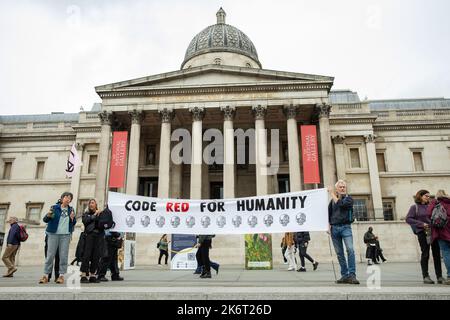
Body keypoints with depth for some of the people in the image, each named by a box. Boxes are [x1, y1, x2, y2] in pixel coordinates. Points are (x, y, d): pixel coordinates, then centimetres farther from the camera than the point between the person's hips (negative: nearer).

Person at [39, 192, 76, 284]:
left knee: (63, 255, 0)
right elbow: (45, 220, 2)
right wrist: (48, 216, -19)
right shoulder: (55, 207, 4)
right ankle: (46, 275, 7)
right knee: (50, 254, -1)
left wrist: (72, 218, -6)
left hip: (66, 235, 2)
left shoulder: (71, 209, 13)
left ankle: (61, 275, 6)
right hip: (54, 233, -2)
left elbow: (74, 223, 15)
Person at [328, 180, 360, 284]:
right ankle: (344, 275, 12)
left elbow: (340, 204, -14)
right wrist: (328, 225, 5)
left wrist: (332, 194, -4)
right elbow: (328, 213, 17)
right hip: (334, 228, 3)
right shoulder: (332, 200, 14)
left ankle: (352, 275, -15)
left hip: (345, 227, -3)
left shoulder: (349, 198, 4)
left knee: (350, 250, -18)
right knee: (339, 253, 5)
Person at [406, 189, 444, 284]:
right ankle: (426, 276, 5)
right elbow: (408, 219, -4)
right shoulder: (414, 207, 4)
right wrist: (422, 224, -13)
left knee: (437, 253, 2)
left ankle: (439, 276, 10)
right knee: (425, 254, -2)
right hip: (422, 233, -4)